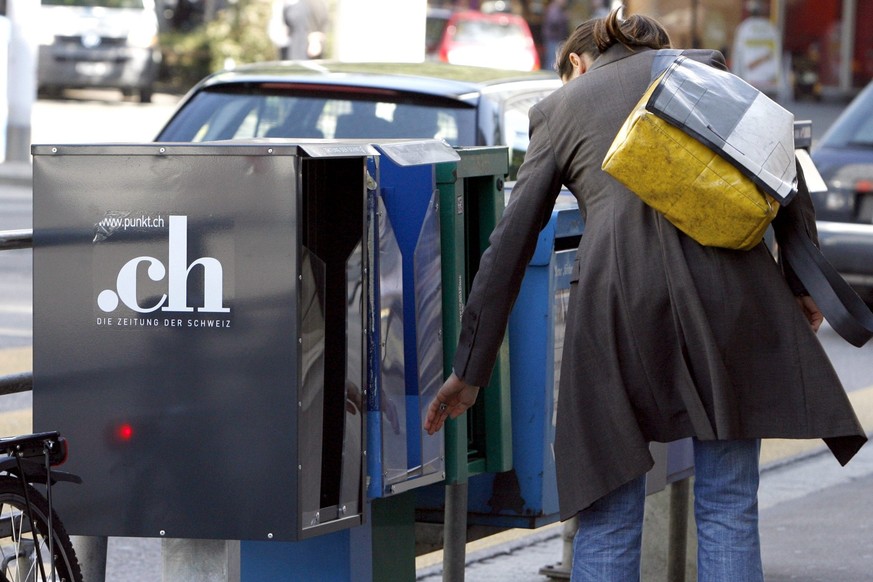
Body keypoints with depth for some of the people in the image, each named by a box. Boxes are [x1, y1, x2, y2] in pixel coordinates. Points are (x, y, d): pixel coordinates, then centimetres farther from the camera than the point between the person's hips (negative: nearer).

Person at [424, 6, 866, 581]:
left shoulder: (560, 107, 21)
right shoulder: (703, 65, 23)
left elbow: (509, 246, 16)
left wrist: (470, 370, 17)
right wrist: (802, 283, 14)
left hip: (617, 290, -1)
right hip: (726, 281, 1)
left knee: (606, 517, 6)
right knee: (729, 509, 6)